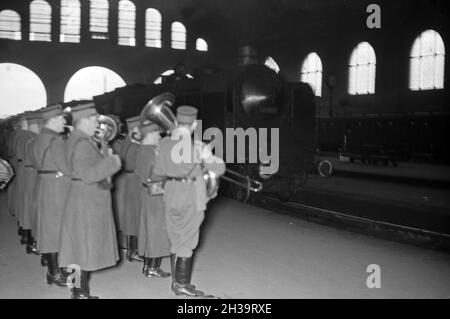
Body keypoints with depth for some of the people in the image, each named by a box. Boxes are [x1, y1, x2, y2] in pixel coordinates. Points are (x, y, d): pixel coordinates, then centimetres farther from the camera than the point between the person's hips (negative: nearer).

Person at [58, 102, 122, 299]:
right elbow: (88, 175, -26)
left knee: (83, 246, 15)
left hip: (87, 199, 10)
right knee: (84, 247, -2)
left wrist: (105, 158, 11)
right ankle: (80, 292, 8)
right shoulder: (82, 143, -19)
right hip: (87, 199, -10)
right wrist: (110, 161, -19)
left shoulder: (79, 139, 13)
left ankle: (80, 289, 24)